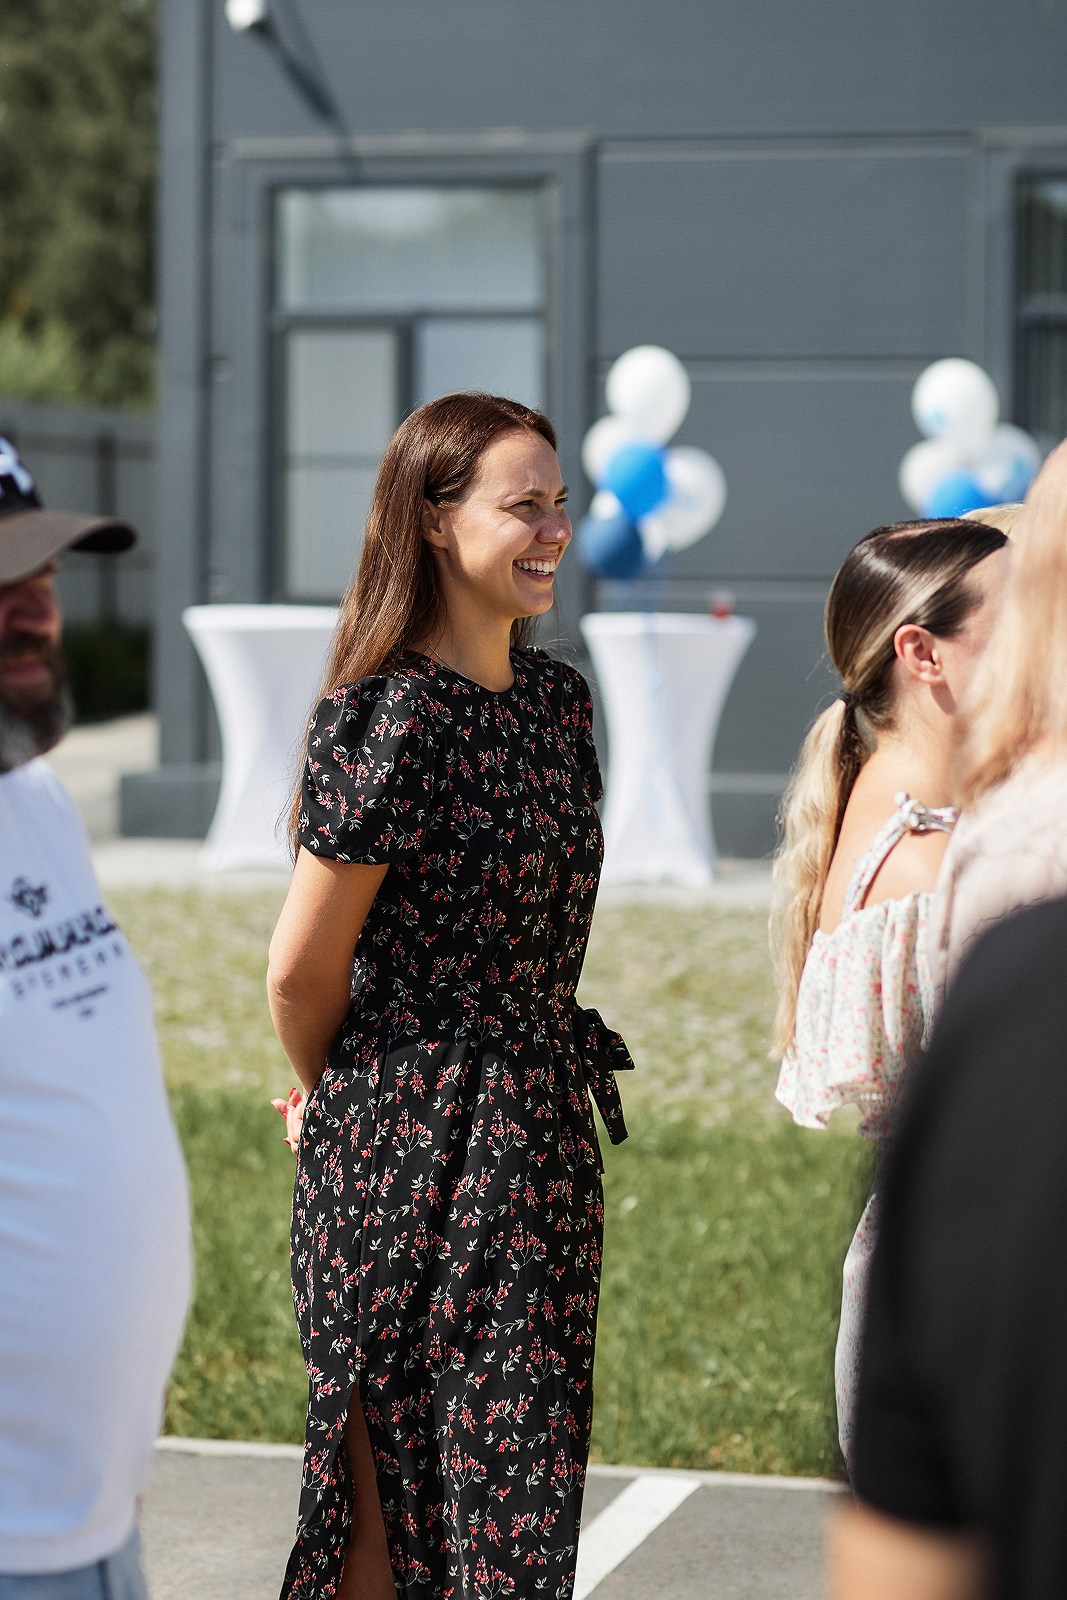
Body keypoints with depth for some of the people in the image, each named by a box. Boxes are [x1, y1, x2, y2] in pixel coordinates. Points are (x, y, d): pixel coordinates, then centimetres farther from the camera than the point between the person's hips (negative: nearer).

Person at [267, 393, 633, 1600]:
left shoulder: (554, 697, 9)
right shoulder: (393, 716, -17)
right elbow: (302, 970, -13)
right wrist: (347, 1106, 5)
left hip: (541, 1129, 8)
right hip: (414, 1146, -8)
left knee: (519, 1478, 13)